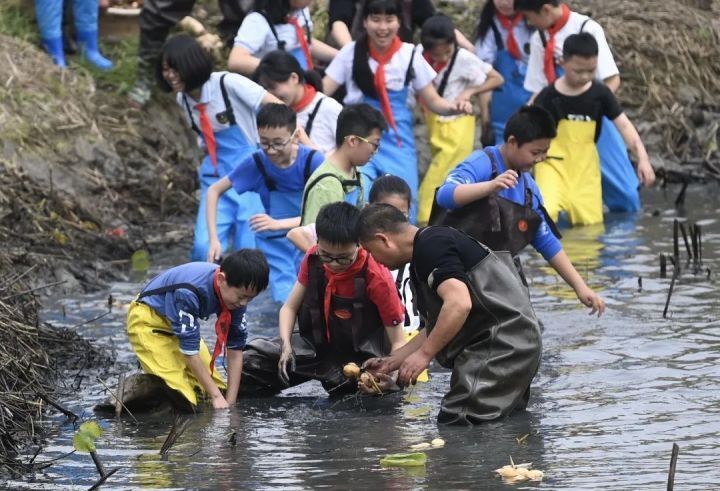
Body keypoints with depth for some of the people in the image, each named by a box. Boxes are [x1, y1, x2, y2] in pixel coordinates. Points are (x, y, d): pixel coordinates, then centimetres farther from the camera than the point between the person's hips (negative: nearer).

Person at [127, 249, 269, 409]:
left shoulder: (235, 293, -17)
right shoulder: (189, 293, -38)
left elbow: (235, 347, -10)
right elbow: (190, 350, -32)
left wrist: (230, 402, -14)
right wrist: (217, 396, -27)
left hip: (180, 324, 7)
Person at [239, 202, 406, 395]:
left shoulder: (377, 279, -21)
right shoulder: (313, 259, -7)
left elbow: (398, 342, -15)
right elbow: (290, 307, 3)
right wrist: (286, 345, -17)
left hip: (360, 358, -4)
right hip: (316, 347, 4)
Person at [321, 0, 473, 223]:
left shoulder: (410, 55, -1)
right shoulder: (351, 53, -2)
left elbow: (433, 100, 4)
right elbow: (320, 91, -4)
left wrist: (454, 107, -17)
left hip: (398, 143, 1)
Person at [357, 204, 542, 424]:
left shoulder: (431, 246, -12)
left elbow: (459, 303, -26)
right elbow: (435, 328, 27)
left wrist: (424, 354, -19)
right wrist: (391, 362, 25)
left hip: (502, 346, -11)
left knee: (454, 426, -14)